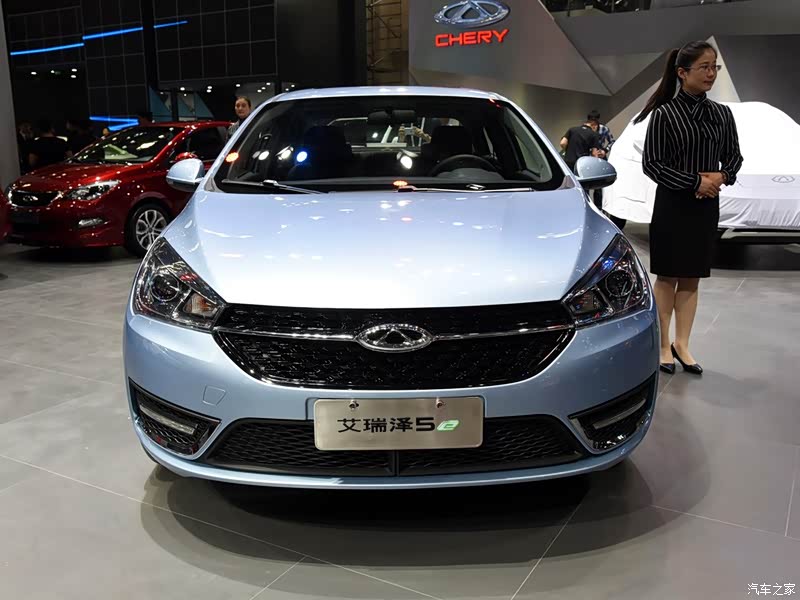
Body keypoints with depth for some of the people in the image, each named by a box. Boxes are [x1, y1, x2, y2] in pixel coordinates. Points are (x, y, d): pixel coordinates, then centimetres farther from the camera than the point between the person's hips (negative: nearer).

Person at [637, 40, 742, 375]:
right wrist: (694, 182, -16)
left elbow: (734, 156, 13)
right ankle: (663, 345, 15)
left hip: (707, 206, 4)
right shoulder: (664, 114, -7)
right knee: (667, 276, 4)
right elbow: (651, 164, -9)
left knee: (691, 278, 9)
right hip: (672, 204, -4)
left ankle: (682, 344, 18)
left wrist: (722, 177, -9)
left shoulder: (722, 114, 6)